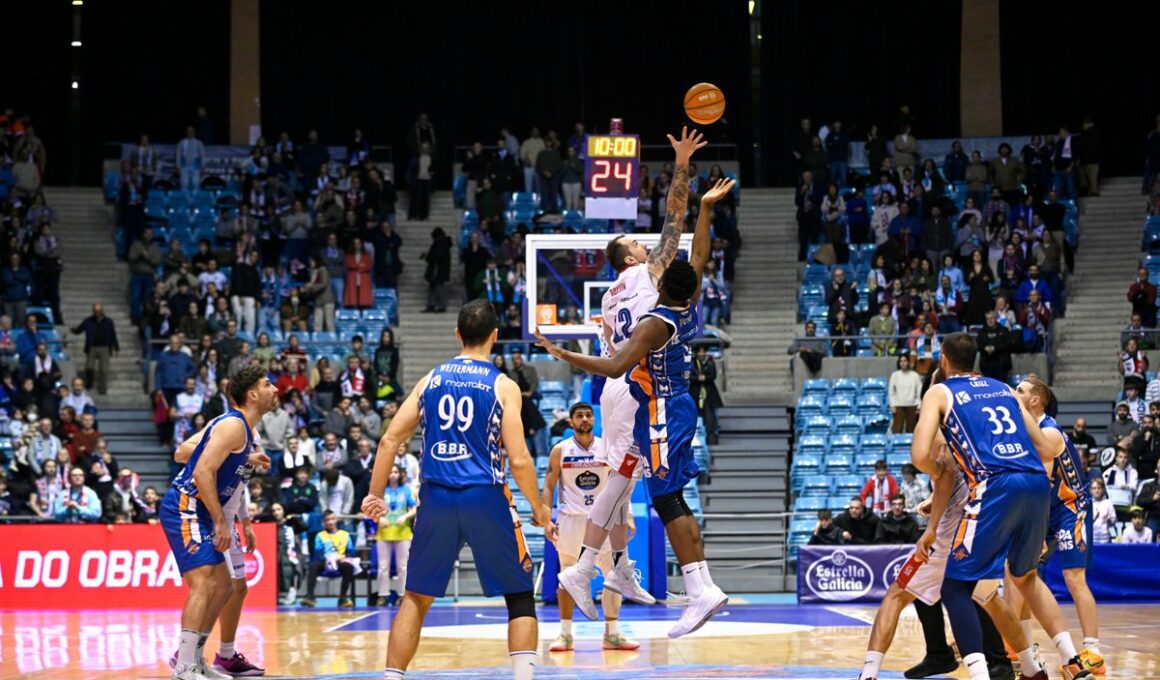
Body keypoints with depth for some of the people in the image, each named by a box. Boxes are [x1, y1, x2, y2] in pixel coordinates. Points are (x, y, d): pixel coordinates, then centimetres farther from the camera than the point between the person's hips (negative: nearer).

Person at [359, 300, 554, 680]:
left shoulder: (430, 380, 9)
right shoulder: (503, 386, -2)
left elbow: (390, 440, 6)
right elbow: (518, 461, -7)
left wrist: (375, 495, 14)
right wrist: (540, 512, 4)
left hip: (436, 499, 3)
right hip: (485, 497, -3)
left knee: (416, 598, 15)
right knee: (520, 596, 8)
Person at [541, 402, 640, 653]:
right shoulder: (560, 451, -1)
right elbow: (549, 486, 0)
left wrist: (627, 516, 0)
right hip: (571, 517, -2)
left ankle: (612, 634, 5)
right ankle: (565, 634, 9)